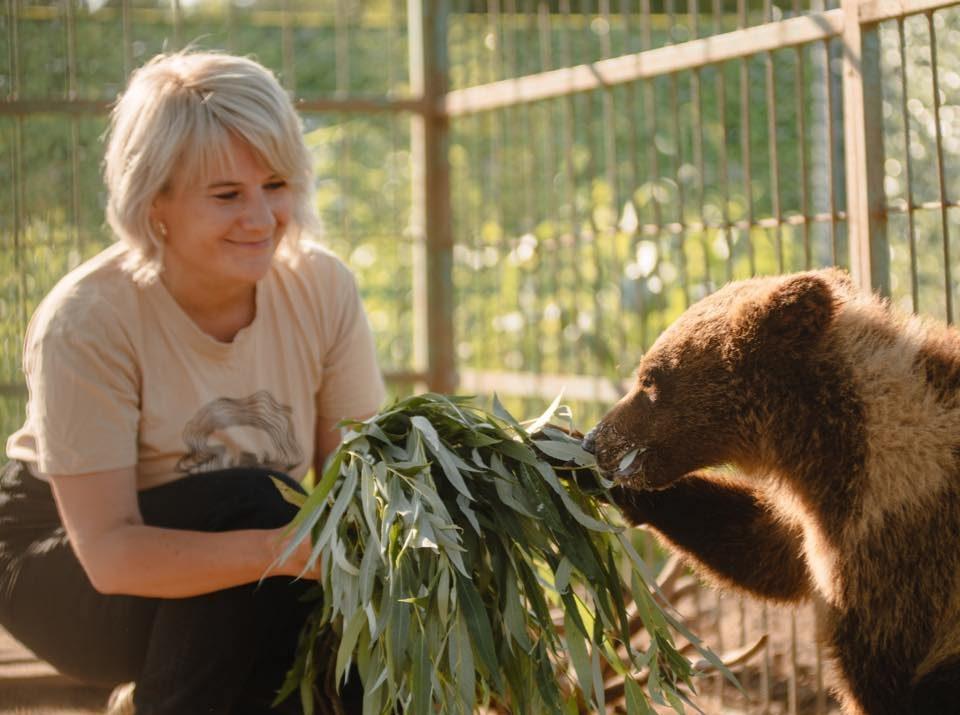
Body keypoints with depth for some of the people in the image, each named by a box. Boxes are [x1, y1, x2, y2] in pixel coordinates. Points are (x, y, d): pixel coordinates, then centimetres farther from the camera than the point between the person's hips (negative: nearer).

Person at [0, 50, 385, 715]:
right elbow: (109, 552, -30)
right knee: (250, 500, -32)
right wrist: (281, 549, -43)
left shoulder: (323, 290, -12)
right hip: (61, 565, -3)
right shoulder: (86, 321, -25)